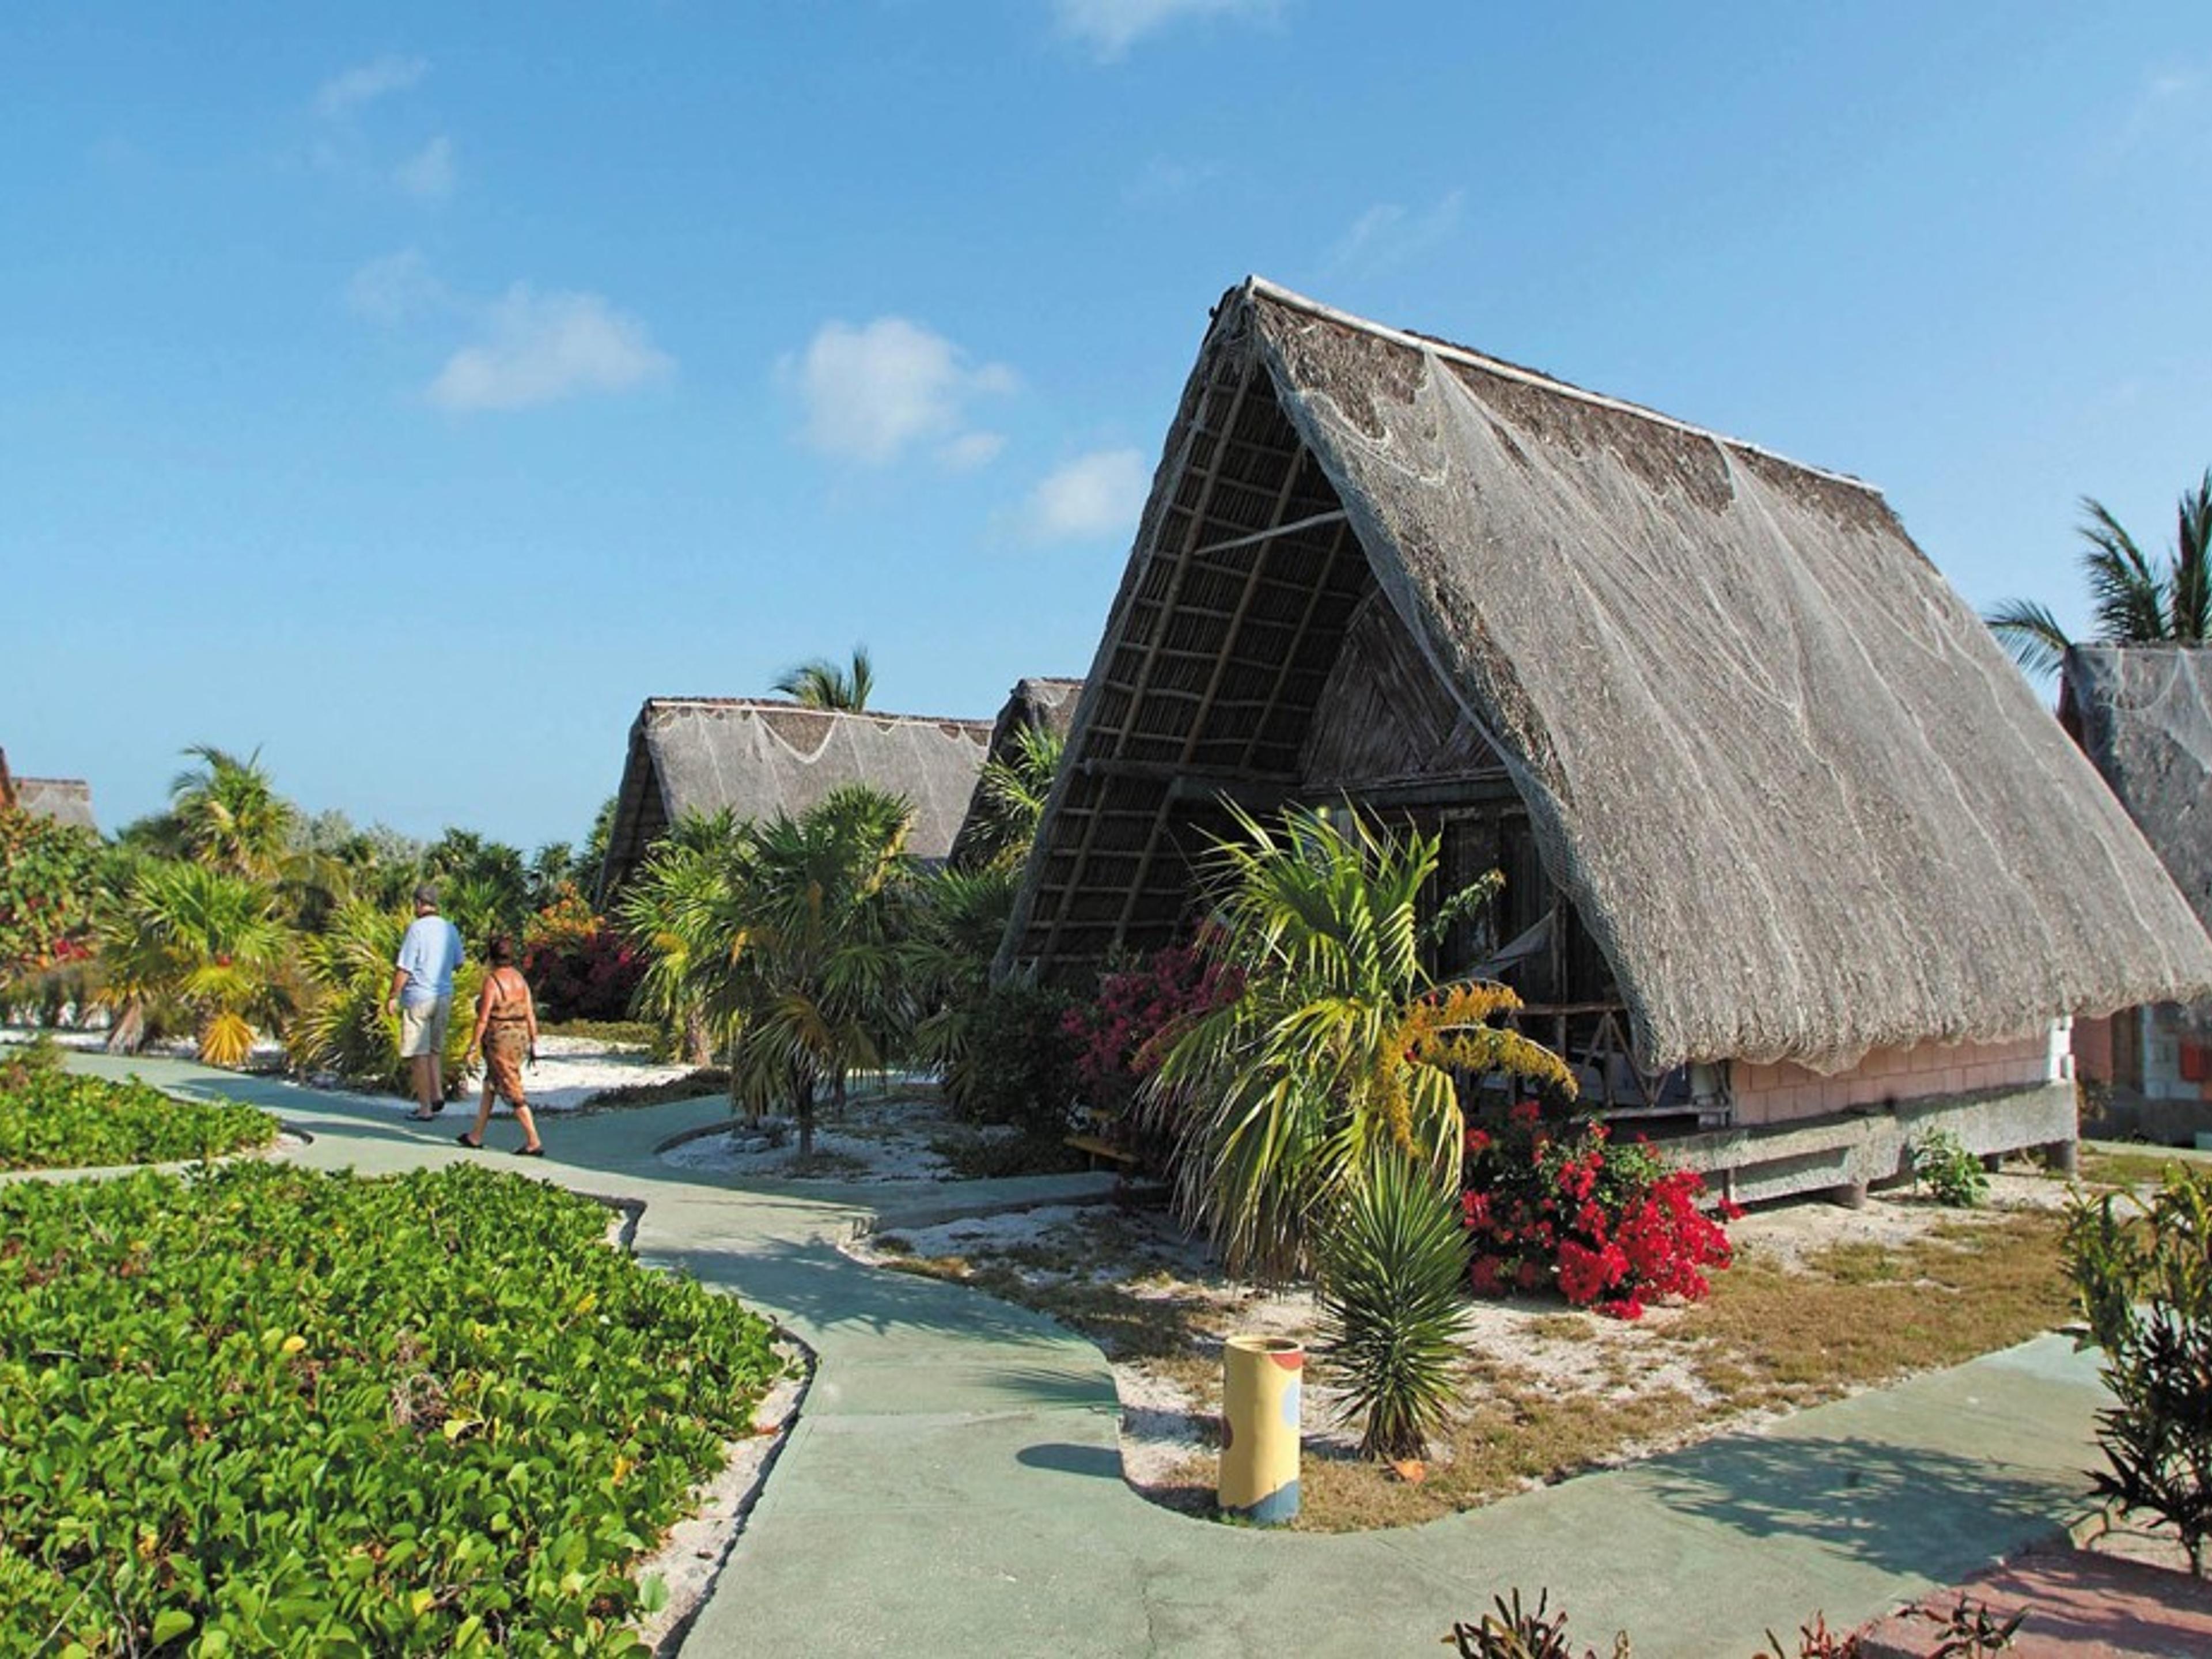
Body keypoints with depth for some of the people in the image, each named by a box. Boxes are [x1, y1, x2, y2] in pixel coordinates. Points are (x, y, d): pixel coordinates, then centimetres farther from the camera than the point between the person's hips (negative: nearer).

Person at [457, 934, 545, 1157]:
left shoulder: (492, 980, -14)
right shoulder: (519, 978, 6)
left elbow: (483, 1018, -15)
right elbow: (530, 1013, 6)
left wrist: (473, 1045, -8)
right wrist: (533, 1043, 11)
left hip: (500, 1040, -8)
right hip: (520, 1037, 8)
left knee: (513, 1092, -3)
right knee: (490, 1086, 20)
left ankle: (534, 1142, -4)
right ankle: (476, 1136, 29)